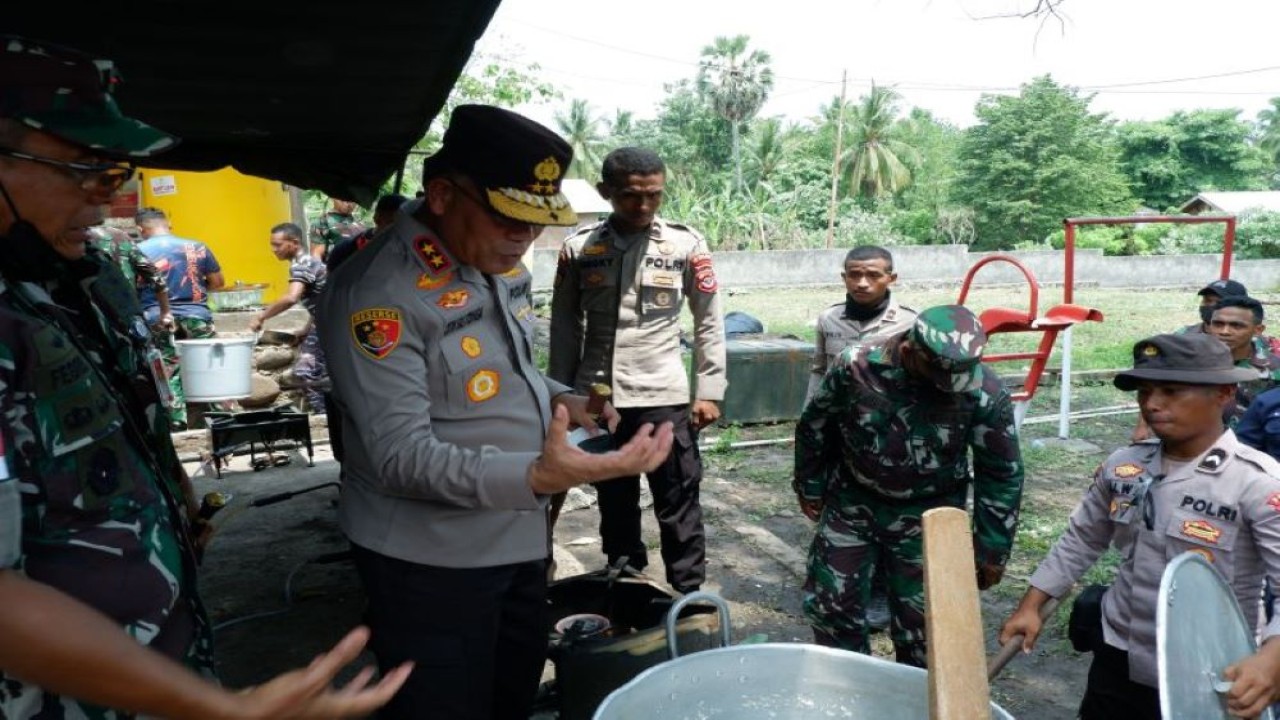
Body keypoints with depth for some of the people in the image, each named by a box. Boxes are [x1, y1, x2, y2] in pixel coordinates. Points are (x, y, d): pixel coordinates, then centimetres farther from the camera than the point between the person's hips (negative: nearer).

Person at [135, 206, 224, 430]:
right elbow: (217, 282, 9)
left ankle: (176, 419, 2)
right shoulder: (197, 247, 4)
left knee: (168, 371, 4)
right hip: (196, 317, 1)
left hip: (157, 319, -1)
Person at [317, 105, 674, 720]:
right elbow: (401, 457, -27)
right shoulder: (376, 293, -24)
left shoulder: (501, 264, 2)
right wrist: (536, 477, -41)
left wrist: (561, 399, -3)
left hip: (520, 536, 8)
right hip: (431, 559, -8)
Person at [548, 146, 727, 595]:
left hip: (664, 397, -2)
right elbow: (565, 327, 6)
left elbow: (709, 322, 2)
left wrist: (709, 391, -2)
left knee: (678, 506, 6)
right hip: (597, 398, 2)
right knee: (614, 505, 16)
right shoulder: (579, 247, 1)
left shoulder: (686, 245, -3)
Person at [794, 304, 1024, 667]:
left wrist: (992, 550, -4)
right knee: (829, 601, 9)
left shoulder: (985, 393, -22)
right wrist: (810, 488, 7)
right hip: (852, 502, 1)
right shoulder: (857, 367, -22)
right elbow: (814, 427, -3)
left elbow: (1002, 473, -8)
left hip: (925, 516, -1)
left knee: (922, 623, 3)